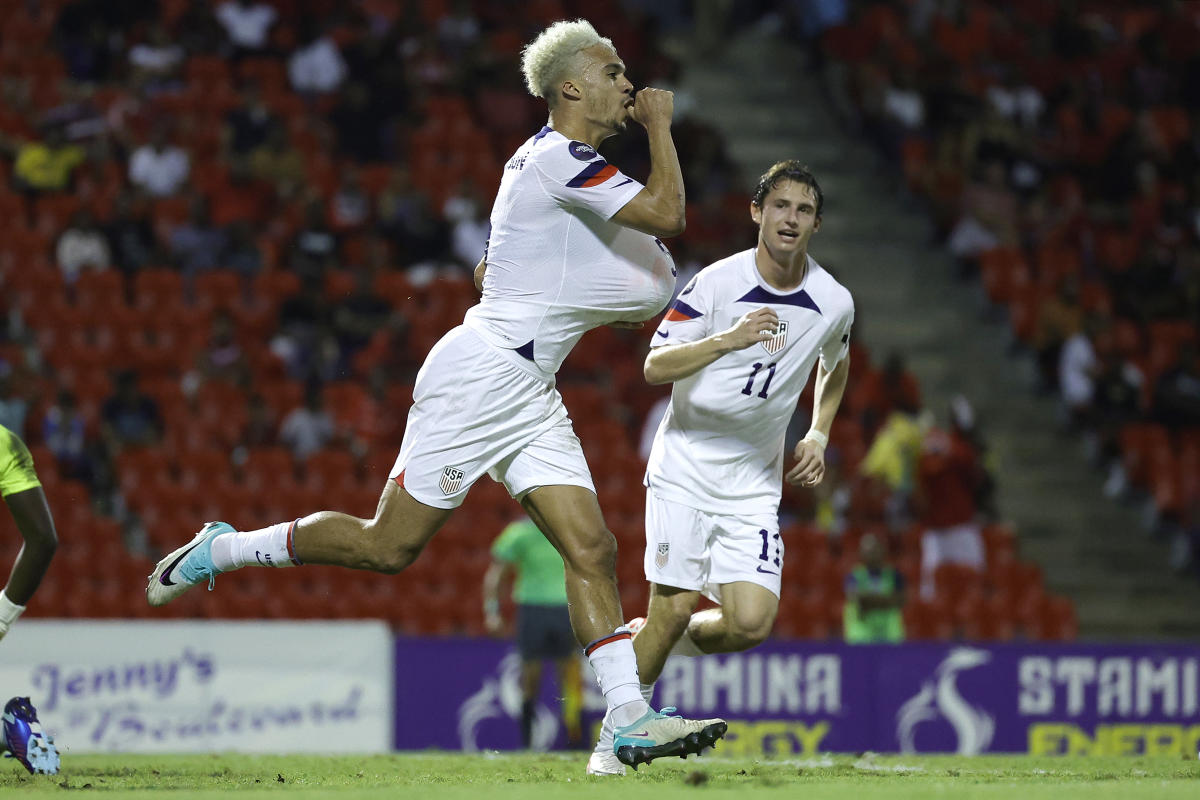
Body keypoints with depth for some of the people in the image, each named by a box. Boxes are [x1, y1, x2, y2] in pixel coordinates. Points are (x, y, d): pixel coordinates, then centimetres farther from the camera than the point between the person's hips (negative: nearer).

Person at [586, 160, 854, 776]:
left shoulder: (834, 302, -1)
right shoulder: (718, 282, -13)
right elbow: (655, 367, -17)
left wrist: (817, 438, 11)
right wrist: (729, 339, -31)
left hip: (755, 483, 3)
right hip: (686, 465, -3)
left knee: (750, 623, -12)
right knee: (675, 606, -11)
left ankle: (659, 644, 20)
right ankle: (614, 736, 8)